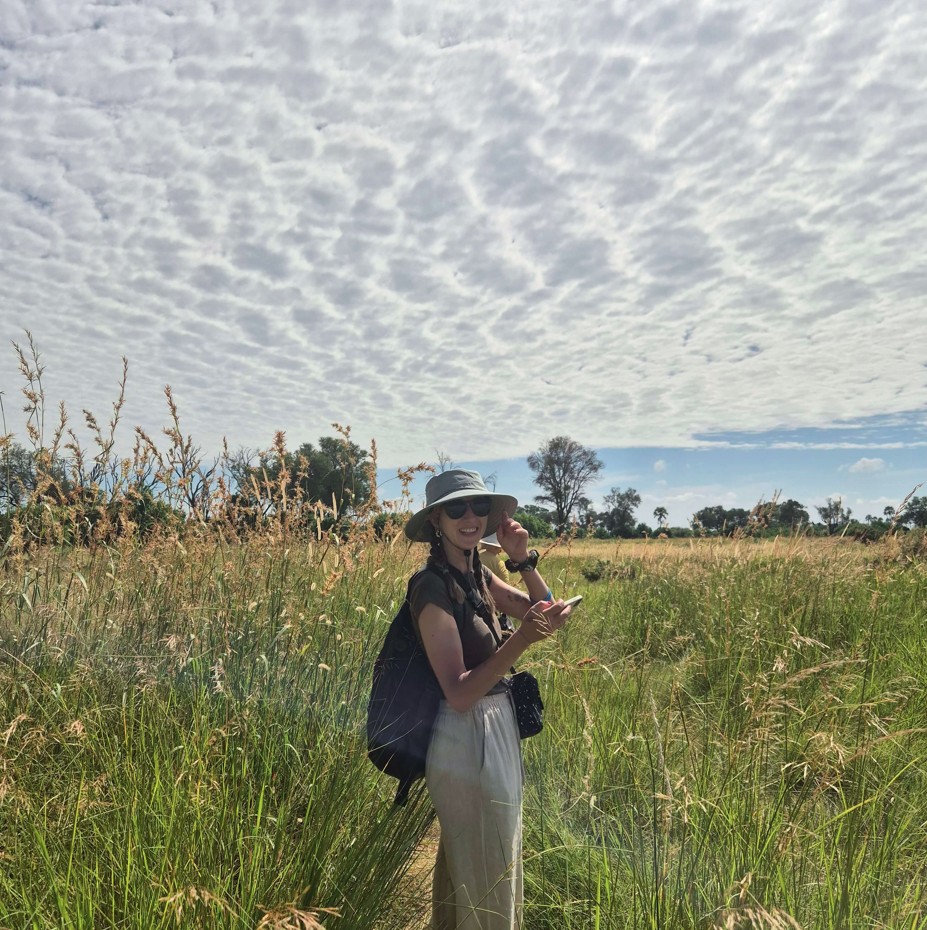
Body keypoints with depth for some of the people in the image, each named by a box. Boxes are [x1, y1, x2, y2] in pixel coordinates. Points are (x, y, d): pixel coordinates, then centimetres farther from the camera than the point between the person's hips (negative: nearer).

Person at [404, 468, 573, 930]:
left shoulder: (477, 575, 3)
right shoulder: (433, 586, -22)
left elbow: (544, 610, 7)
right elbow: (459, 694, -26)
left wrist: (524, 559, -7)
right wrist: (522, 639, -37)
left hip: (497, 734, 8)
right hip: (468, 741, -8)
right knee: (486, 882, 10)